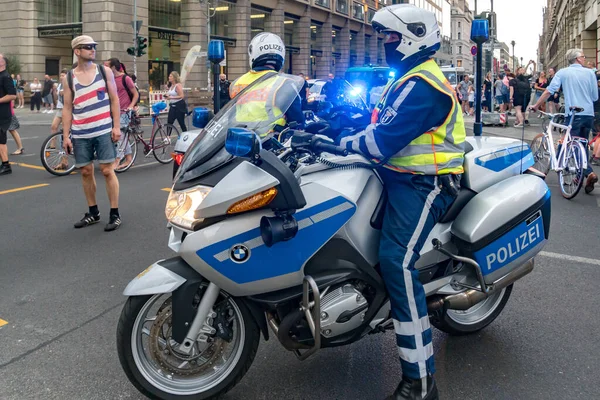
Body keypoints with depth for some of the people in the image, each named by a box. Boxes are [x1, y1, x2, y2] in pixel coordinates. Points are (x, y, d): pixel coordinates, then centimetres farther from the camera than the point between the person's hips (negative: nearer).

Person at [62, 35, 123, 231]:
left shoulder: (105, 71, 2)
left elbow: (114, 99, 3)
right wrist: (66, 136, 0)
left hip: (104, 131, -2)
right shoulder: (69, 78, 5)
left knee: (107, 170, -3)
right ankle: (93, 212, 22)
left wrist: (116, 126, -5)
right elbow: (67, 108, 6)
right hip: (80, 134, 2)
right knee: (86, 172, 8)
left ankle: (115, 214, 4)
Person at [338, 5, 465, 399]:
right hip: (405, 176, 12)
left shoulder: (419, 85, -17)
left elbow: (383, 140, -24)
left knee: (397, 262, -23)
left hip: (422, 185, -12)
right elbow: (383, 126, 19)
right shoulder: (412, 78, 19)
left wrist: (339, 142, -13)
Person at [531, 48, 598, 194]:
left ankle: (589, 173, -18)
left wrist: (536, 105, 0)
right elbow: (595, 97, 6)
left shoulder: (563, 73, -1)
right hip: (589, 114, 3)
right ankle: (581, 174, 21)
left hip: (573, 114, -3)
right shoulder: (590, 73, 3)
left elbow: (549, 91, -8)